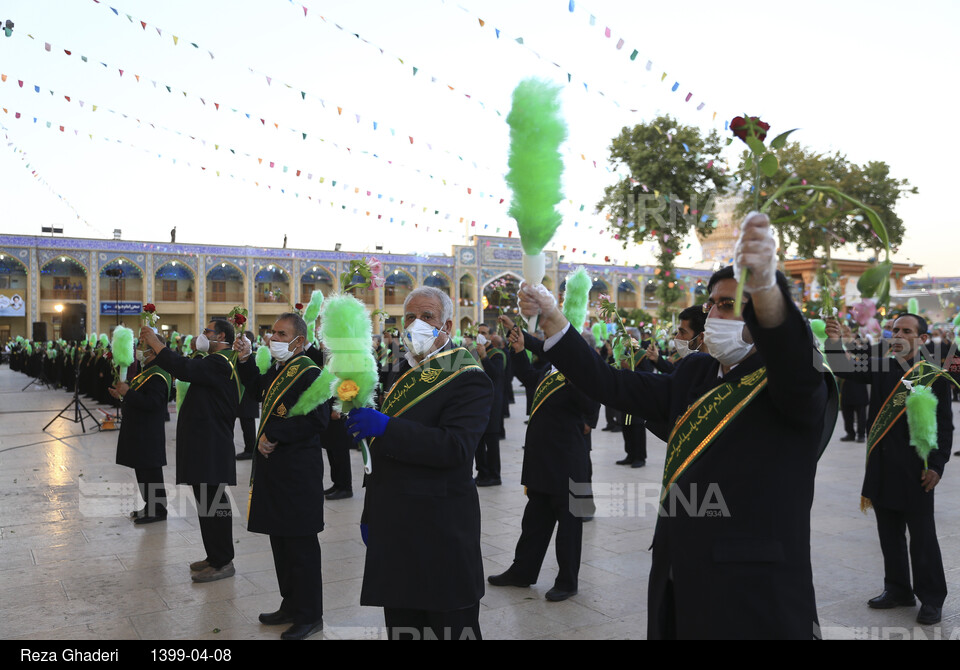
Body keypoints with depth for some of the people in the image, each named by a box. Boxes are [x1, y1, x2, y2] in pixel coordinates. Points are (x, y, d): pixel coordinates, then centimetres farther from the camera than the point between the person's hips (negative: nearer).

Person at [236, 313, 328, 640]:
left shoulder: (309, 373, -15)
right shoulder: (278, 370, 13)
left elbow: (316, 420, -25)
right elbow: (258, 389, 32)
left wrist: (274, 434, -20)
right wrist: (246, 360, 18)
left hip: (297, 473, -9)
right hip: (274, 467, 9)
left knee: (300, 545, 0)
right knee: (280, 541, 17)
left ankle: (309, 616, 12)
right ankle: (291, 605, 31)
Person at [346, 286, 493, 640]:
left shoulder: (468, 379, -11)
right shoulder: (403, 374, 15)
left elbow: (456, 447, -27)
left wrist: (386, 427, -29)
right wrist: (370, 515, 20)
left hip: (441, 532, -8)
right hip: (395, 531, 8)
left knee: (451, 627, 5)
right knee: (400, 625, 17)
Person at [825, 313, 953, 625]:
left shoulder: (934, 377, -3)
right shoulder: (879, 368, 7)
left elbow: (944, 426, -3)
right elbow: (843, 370, -4)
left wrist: (936, 465, -9)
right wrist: (835, 343, -23)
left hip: (915, 470, -4)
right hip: (882, 468, 4)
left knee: (922, 537, 4)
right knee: (889, 533, 14)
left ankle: (931, 598, 17)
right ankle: (898, 590, 28)